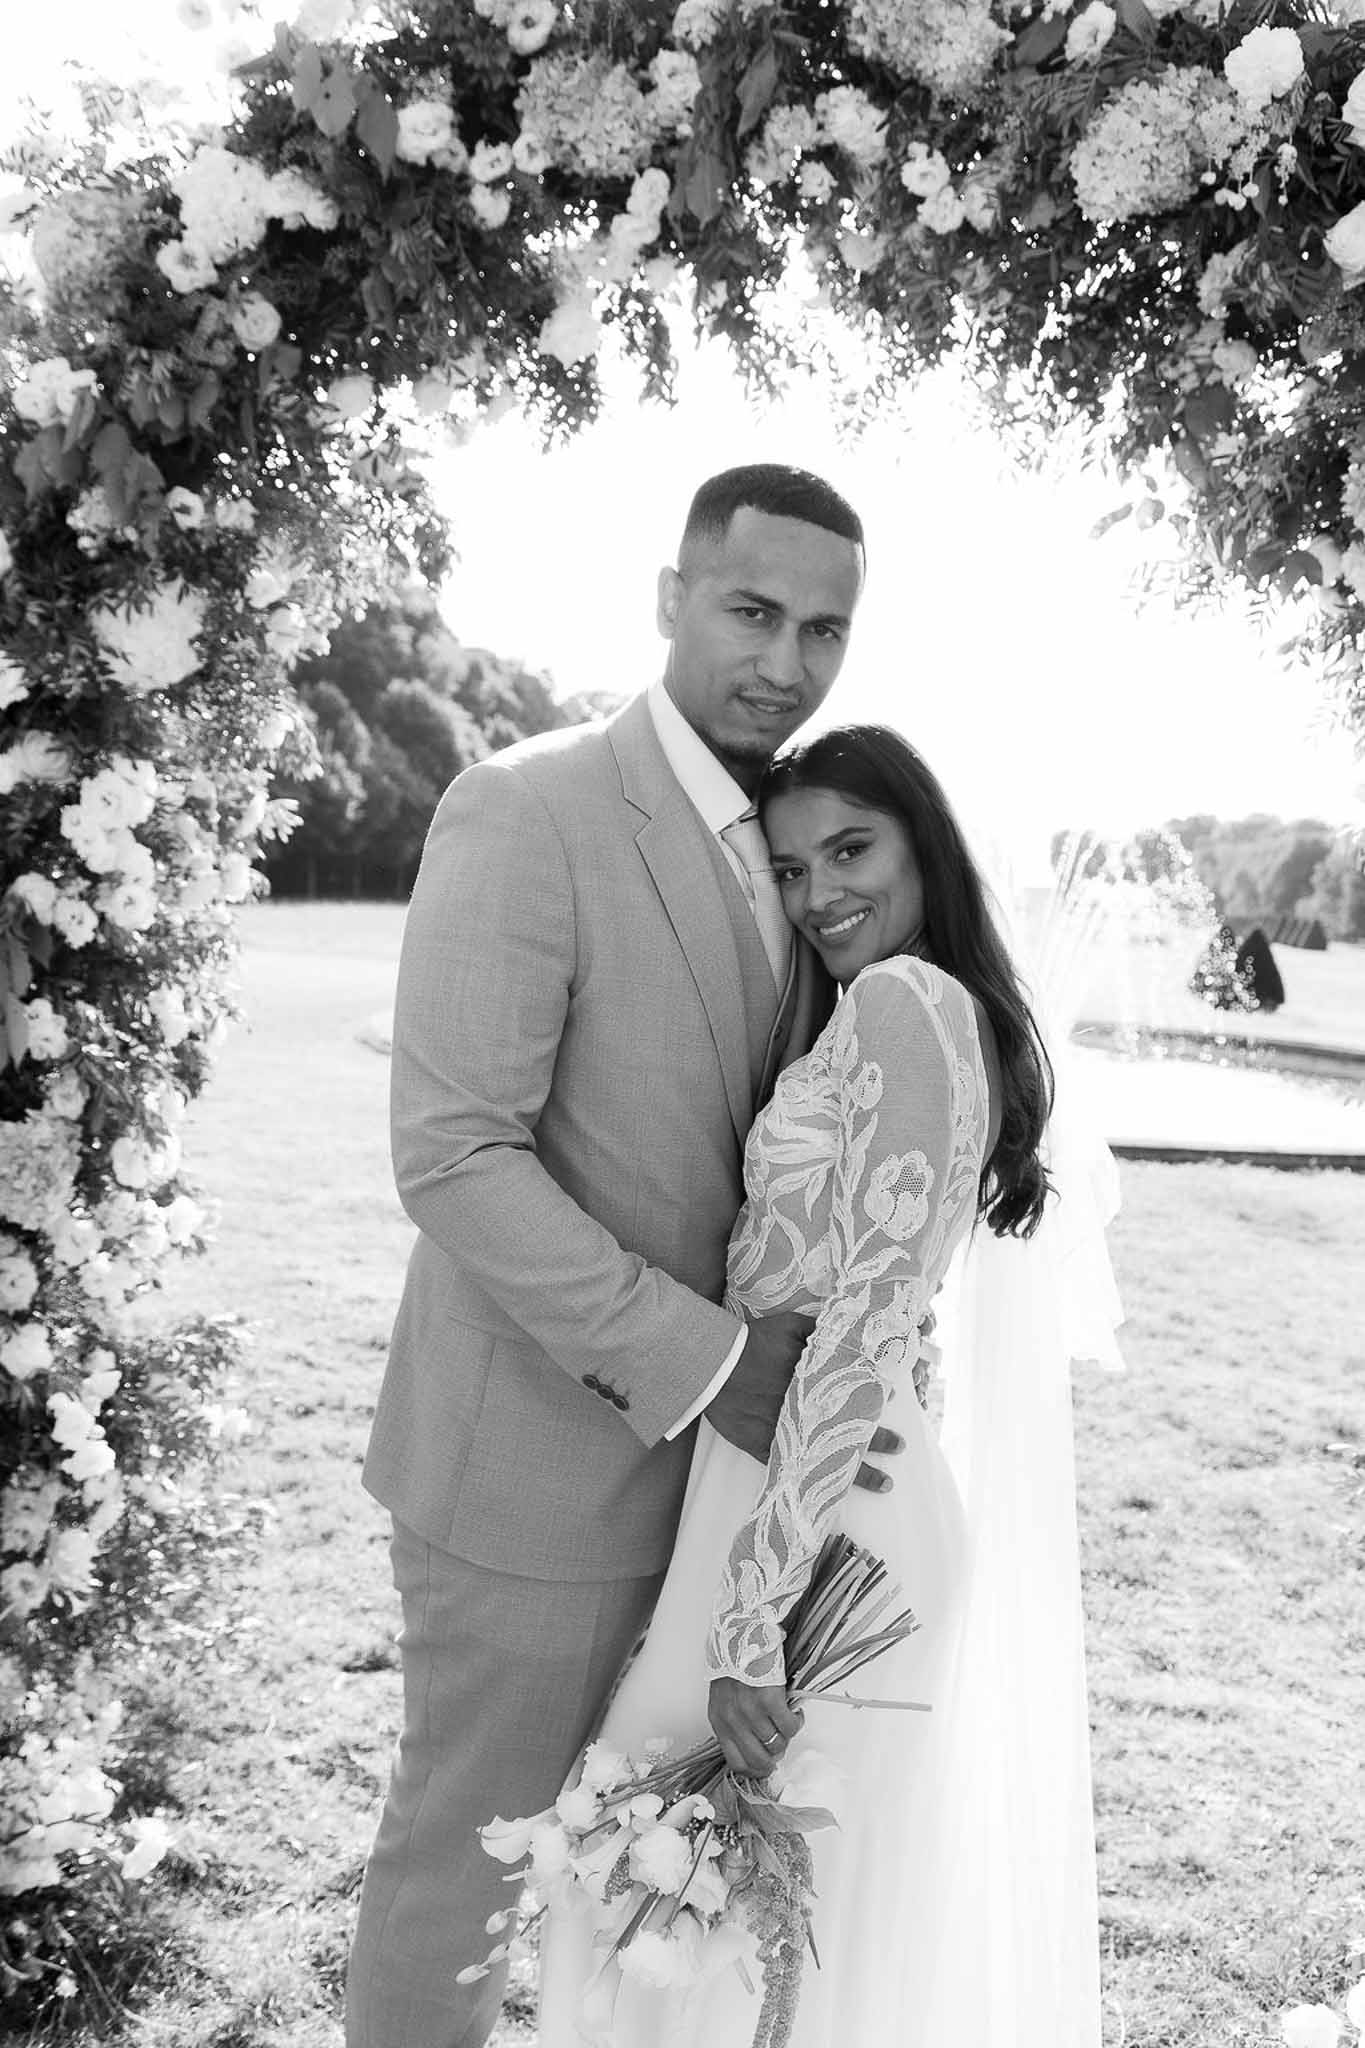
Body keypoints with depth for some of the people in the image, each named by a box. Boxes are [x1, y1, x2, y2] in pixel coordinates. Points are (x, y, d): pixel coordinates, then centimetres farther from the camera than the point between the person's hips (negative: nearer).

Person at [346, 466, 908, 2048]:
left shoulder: (787, 844, 7)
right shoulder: (523, 811, -18)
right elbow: (452, 1156, -24)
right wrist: (704, 1365, -26)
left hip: (694, 1436, 8)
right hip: (533, 1450, -7)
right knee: (470, 1839, 11)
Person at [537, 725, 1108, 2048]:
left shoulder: (900, 1005, -18)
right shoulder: (967, 1012, 10)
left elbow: (861, 1331, -23)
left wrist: (750, 1625, -23)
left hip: (814, 1522, -9)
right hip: (880, 1499, 9)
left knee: (731, 1924, 7)